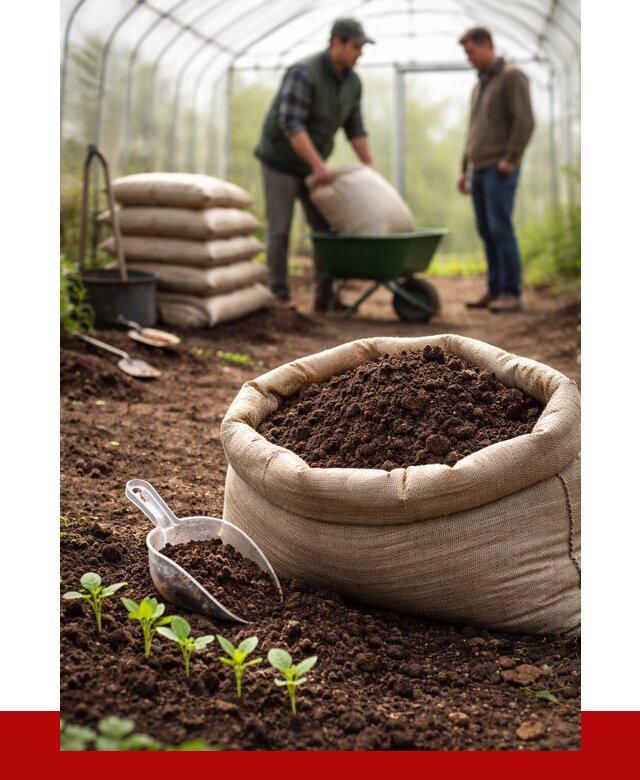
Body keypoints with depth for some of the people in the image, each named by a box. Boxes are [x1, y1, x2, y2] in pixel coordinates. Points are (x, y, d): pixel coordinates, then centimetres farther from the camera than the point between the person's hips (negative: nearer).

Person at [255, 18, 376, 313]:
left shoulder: (352, 82, -1)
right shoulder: (303, 73, -26)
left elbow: (354, 128, 5)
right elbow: (291, 124, -33)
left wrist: (371, 169, -2)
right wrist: (319, 164, -37)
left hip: (311, 164, 7)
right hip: (280, 160, -7)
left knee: (325, 228, 2)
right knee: (279, 230, -4)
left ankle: (325, 295, 7)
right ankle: (280, 298, 4)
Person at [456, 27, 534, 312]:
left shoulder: (512, 76, -4)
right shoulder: (480, 85, 22)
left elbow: (524, 121, -14)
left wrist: (510, 160, -18)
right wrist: (464, 169, 19)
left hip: (500, 170, -8)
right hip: (479, 170, 8)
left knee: (500, 228, -13)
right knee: (486, 232, 6)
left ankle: (511, 293, -9)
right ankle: (494, 291, 9)